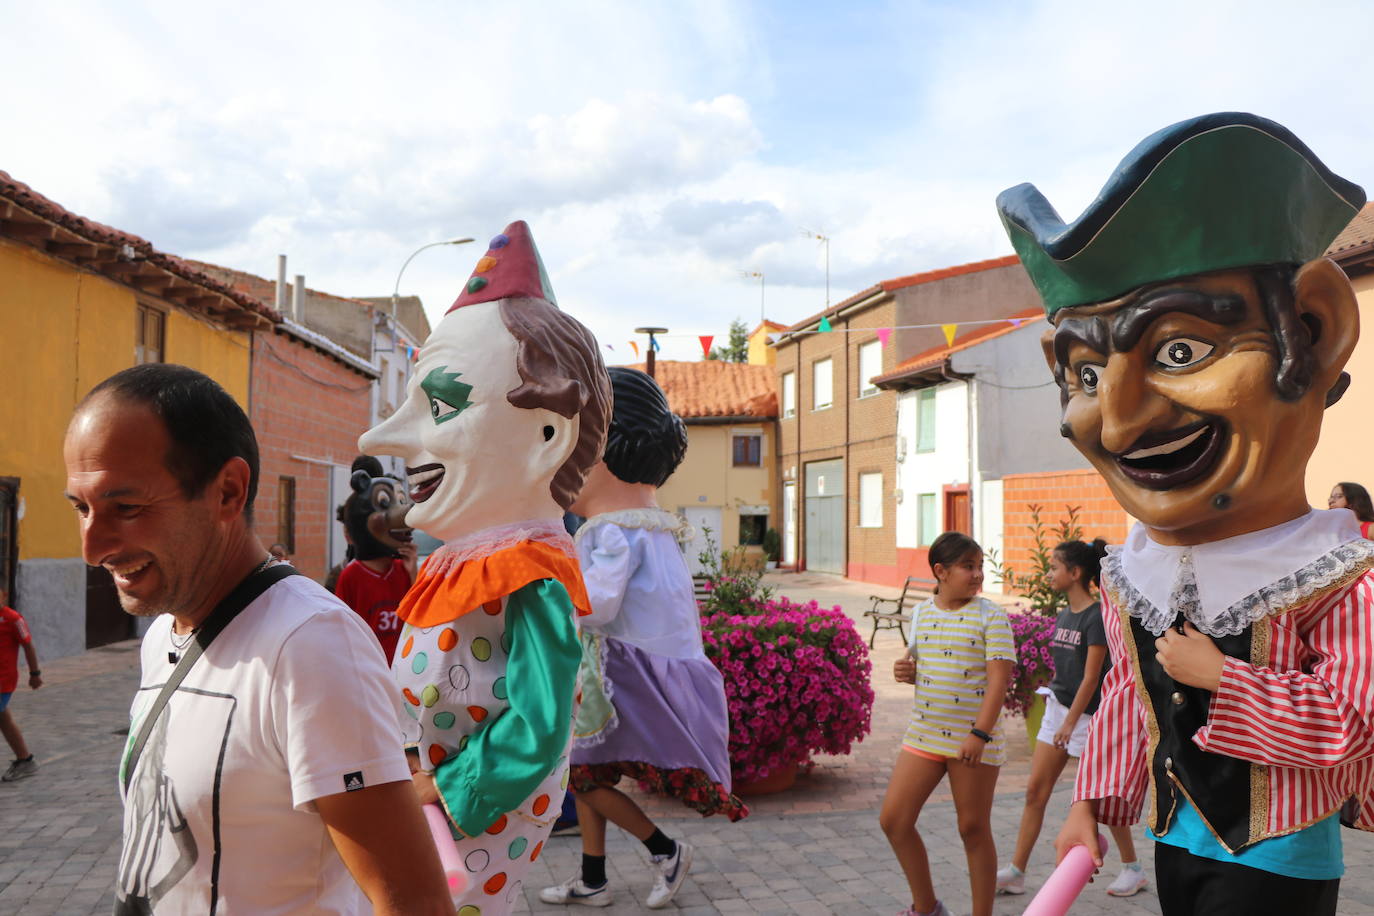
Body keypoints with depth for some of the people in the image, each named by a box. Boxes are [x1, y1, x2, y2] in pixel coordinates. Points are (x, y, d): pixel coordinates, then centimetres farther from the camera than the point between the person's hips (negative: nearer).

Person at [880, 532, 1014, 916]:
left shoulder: (990, 617, -8)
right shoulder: (921, 613, 7)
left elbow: (999, 678, -14)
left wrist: (980, 734, -21)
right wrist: (905, 671, -3)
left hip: (974, 740, -5)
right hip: (924, 735, 5)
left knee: (974, 829, 5)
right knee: (893, 819, 4)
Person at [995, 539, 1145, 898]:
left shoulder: (1097, 617, -17)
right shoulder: (1064, 615, 7)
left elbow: (1091, 677, -19)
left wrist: (1070, 722, -20)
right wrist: (1055, 703, 17)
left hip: (1088, 714, -8)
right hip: (1058, 707, 8)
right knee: (1035, 790, 4)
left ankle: (1133, 869, 26)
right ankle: (1015, 873, 8)